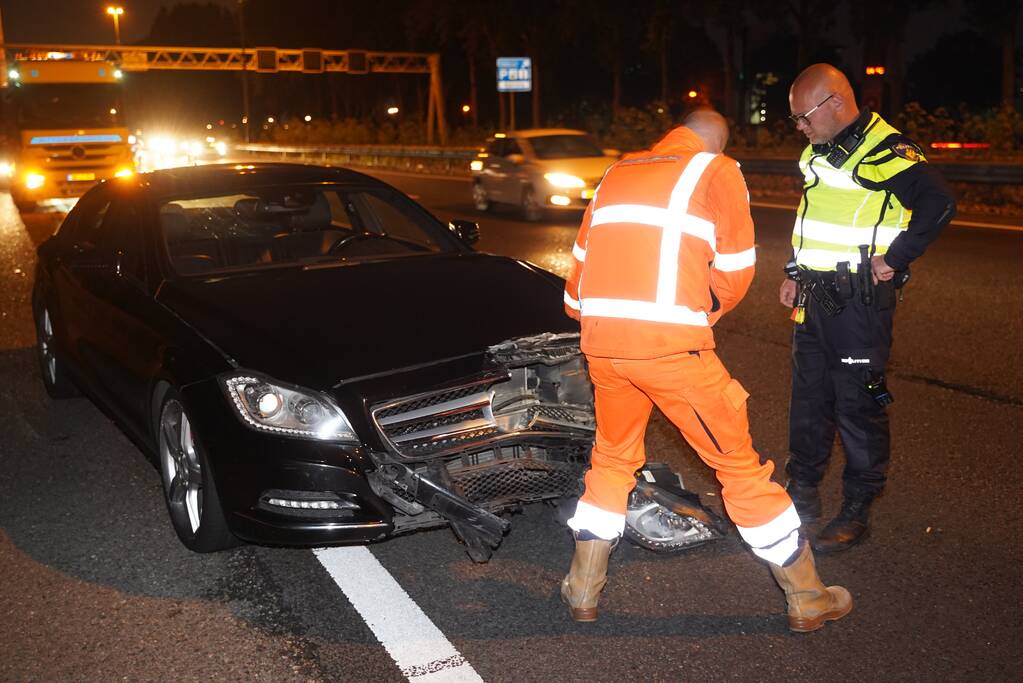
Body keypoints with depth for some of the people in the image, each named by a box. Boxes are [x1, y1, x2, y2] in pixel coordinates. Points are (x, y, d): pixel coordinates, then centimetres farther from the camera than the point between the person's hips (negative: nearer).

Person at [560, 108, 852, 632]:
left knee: (612, 458, 25)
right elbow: (735, 270, 4)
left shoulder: (618, 172, 21)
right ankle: (808, 599, 22)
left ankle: (583, 590, 30)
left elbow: (582, 259, 22)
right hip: (673, 346, -5)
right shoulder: (717, 171, 7)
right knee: (739, 464, 8)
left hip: (601, 341, 5)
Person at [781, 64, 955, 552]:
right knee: (809, 397, 14)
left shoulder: (885, 150, -14)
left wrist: (893, 261, -20)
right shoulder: (817, 152, 14)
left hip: (860, 298, -8)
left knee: (858, 403, -1)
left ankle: (856, 512, 11)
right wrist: (794, 273, 19)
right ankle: (803, 492, 28)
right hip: (815, 294, 9)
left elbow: (939, 205, -24)